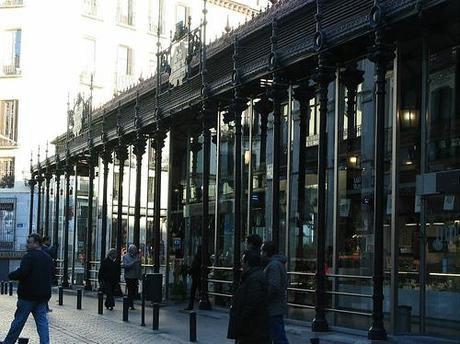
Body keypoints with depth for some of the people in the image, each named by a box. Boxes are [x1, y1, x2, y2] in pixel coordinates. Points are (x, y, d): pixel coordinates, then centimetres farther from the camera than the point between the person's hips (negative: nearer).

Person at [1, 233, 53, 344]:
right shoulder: (48, 258, 12)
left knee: (18, 321, 5)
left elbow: (21, 272, -22)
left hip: (28, 295, -7)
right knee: (42, 321, 6)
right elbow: (51, 276, 19)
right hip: (43, 296, 7)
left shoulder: (29, 256, -13)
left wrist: (11, 275, -6)